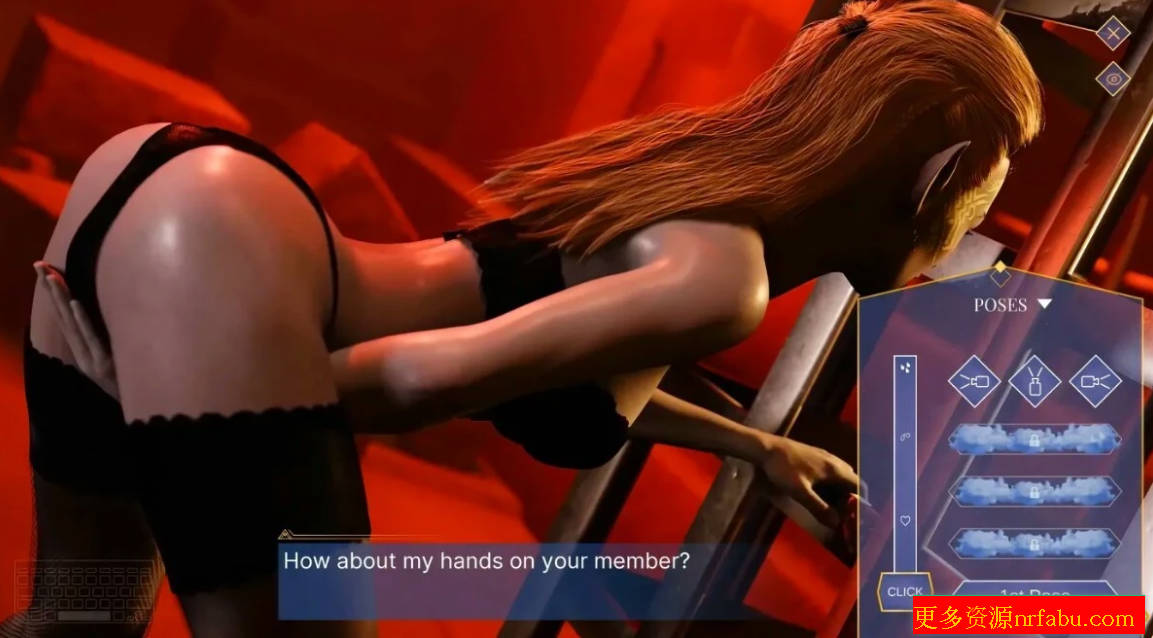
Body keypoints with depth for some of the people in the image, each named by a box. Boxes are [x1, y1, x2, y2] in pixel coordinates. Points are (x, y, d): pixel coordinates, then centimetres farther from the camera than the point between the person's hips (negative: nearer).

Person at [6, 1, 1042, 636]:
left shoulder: (703, 178, 19)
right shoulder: (723, 276, -8)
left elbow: (588, 373, 33)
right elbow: (427, 374, -15)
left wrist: (758, 446, 43)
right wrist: (248, 435, 2)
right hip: (217, 249, -9)